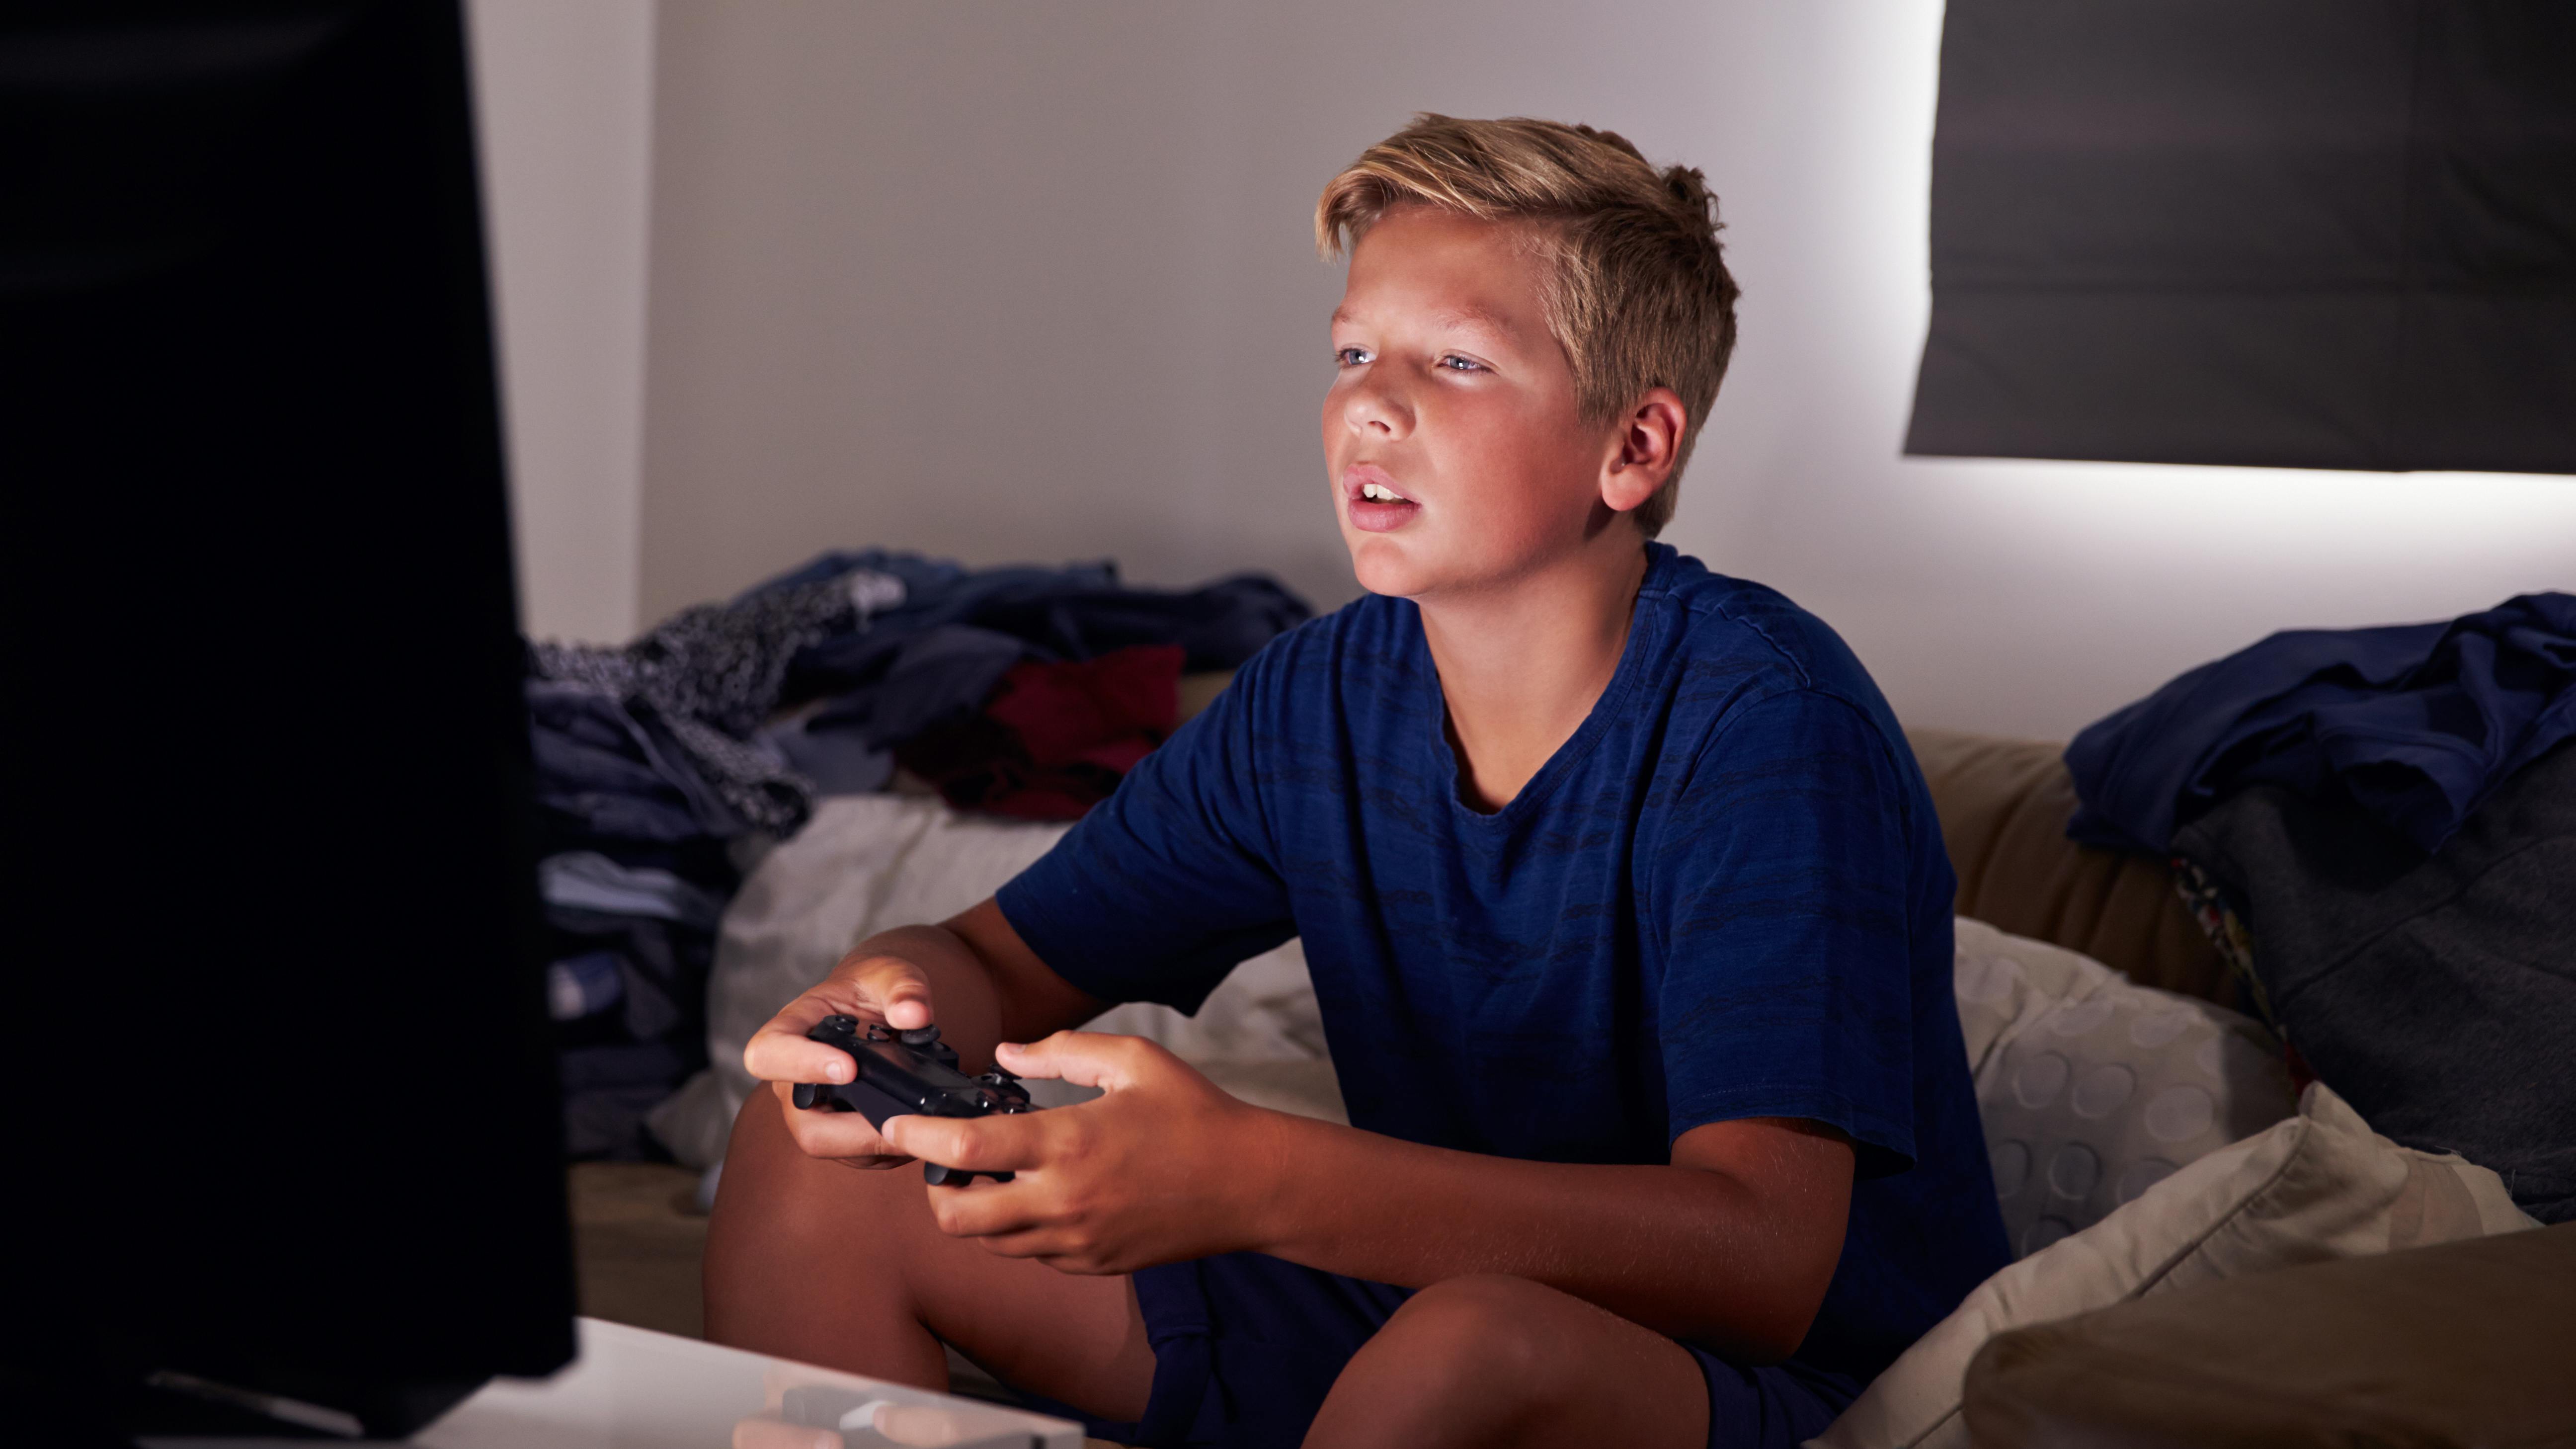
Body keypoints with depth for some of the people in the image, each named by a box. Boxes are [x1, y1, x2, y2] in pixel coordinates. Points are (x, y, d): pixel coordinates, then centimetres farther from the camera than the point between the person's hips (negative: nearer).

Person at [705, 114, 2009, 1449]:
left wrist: (1246, 1178, -44)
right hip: (1407, 1309, 6)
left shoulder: (1763, 722, -21)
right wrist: (890, 997, -18)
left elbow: (1763, 1260, -33)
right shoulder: (1318, 700, 0)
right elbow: (1001, 963, 9)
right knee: (809, 1156, -2)